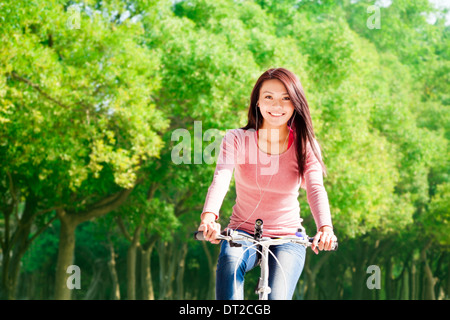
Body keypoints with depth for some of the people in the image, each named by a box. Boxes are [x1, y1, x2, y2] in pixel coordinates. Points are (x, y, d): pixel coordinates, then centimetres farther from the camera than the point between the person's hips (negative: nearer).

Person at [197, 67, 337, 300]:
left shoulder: (305, 146, -5)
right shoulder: (237, 140, -7)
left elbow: (316, 189, -21)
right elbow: (221, 178, -24)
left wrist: (325, 228, -43)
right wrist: (209, 216, -46)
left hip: (287, 239, 1)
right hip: (243, 233, 0)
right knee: (229, 261, -35)